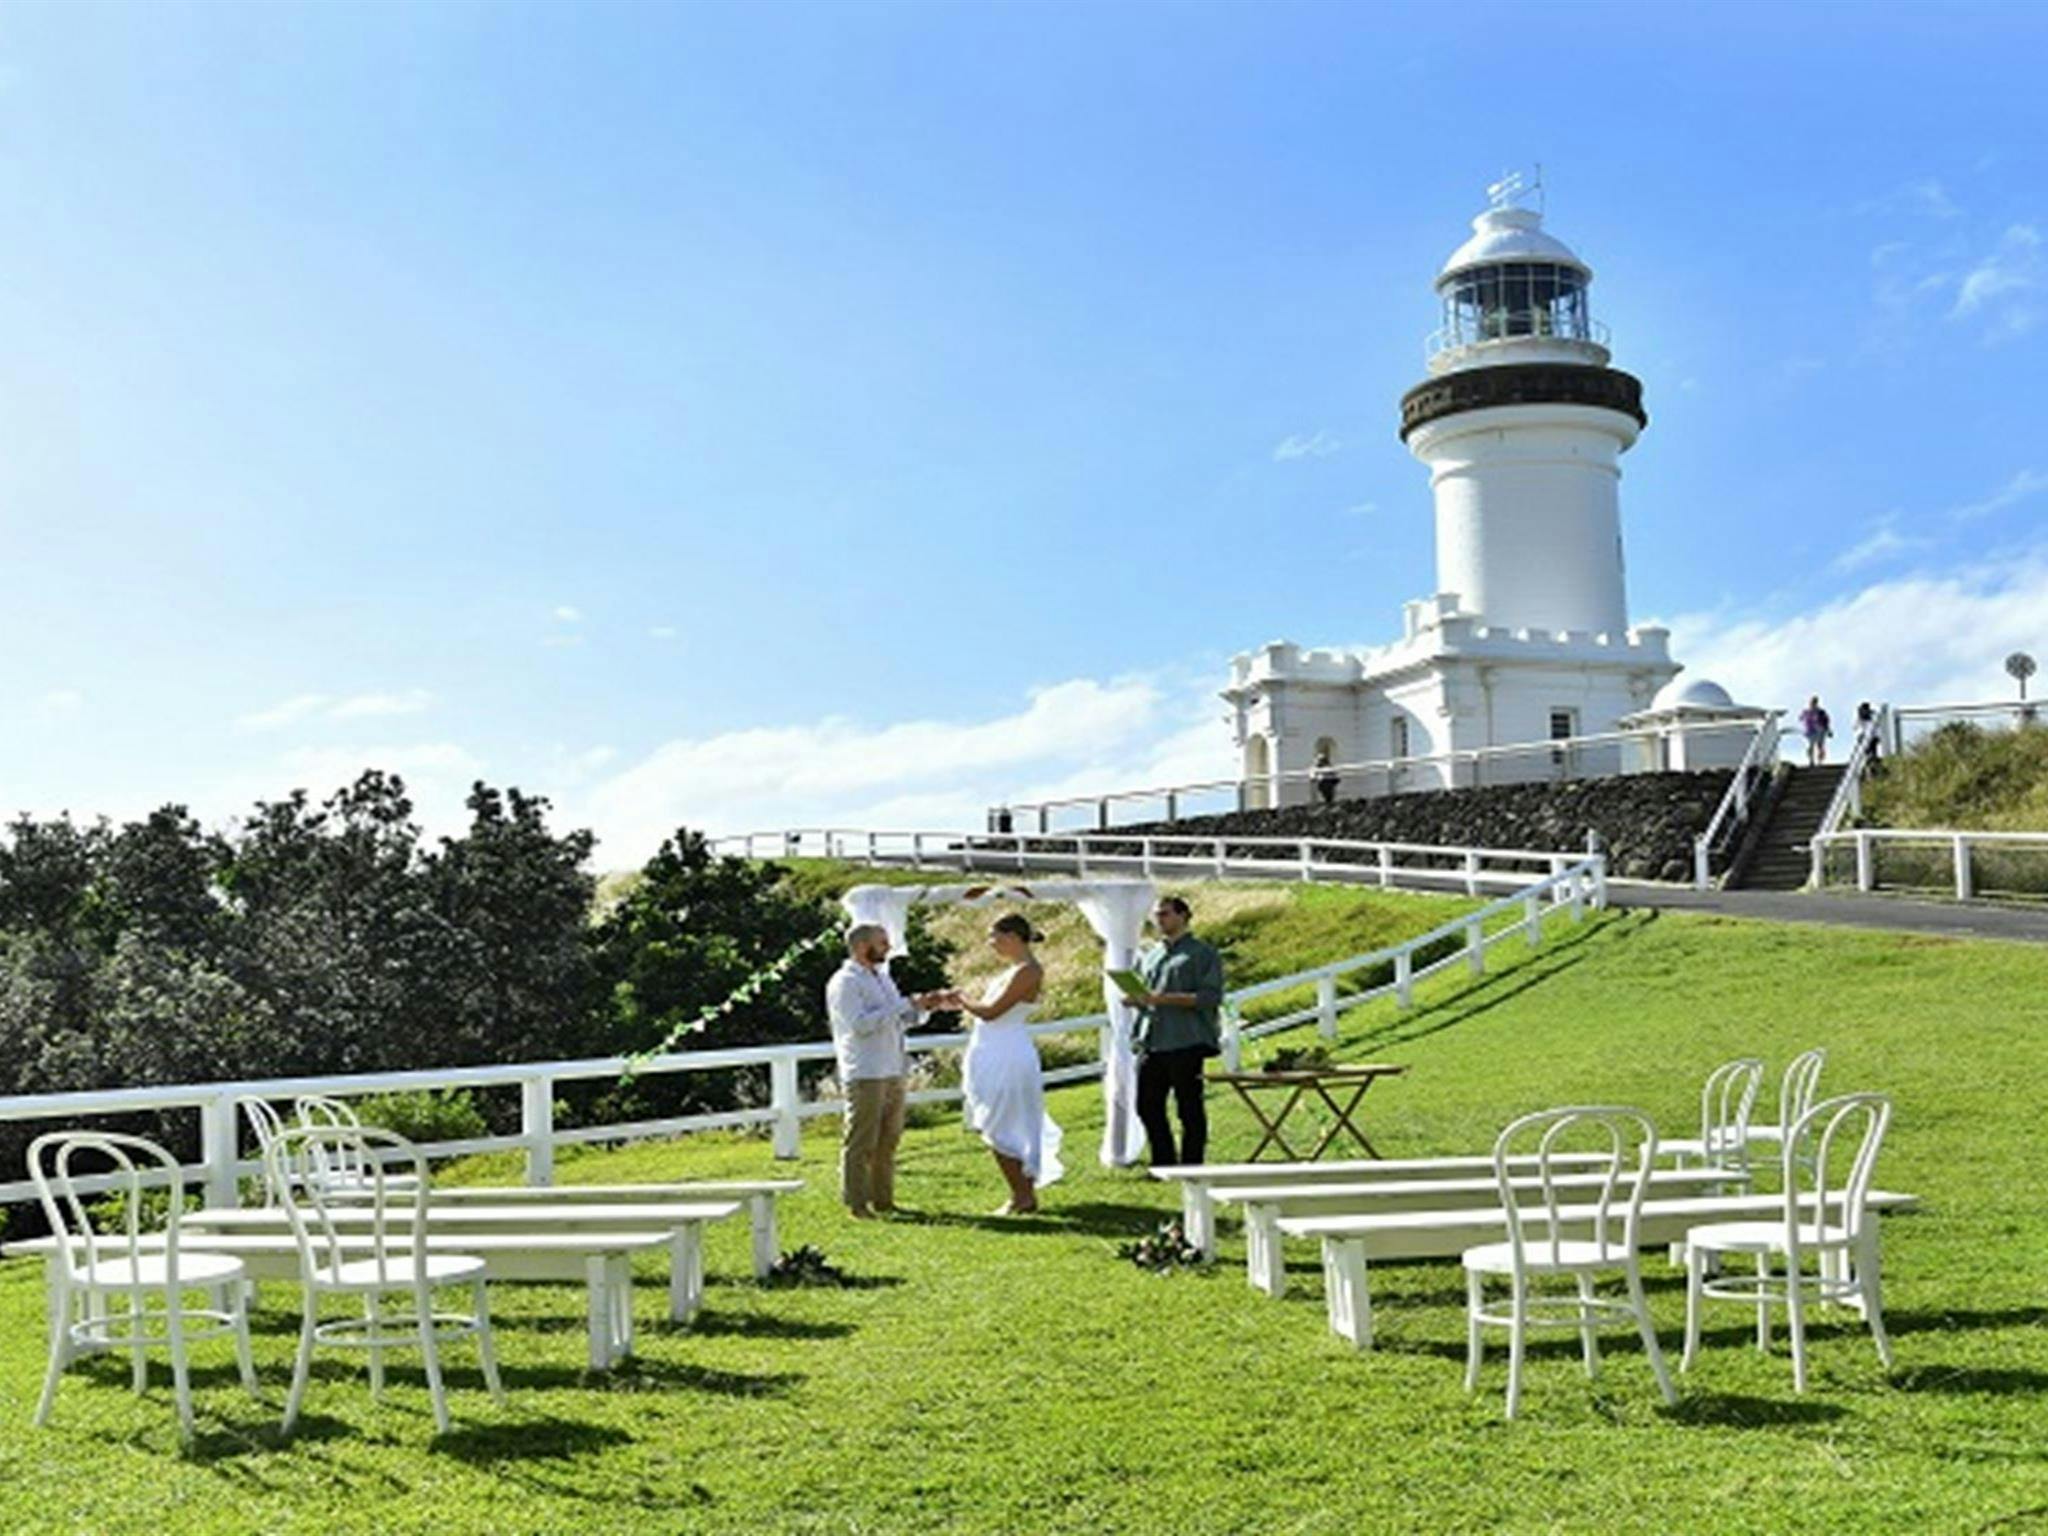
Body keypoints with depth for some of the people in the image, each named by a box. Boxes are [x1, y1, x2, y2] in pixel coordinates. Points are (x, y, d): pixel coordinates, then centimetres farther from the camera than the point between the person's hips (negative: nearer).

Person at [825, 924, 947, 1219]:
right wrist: (905, 1004, -18)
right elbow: (860, 1024, -19)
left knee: (888, 1140, 10)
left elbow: (899, 1020, 24)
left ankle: (882, 1198, 17)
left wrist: (922, 1007, 4)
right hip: (864, 1075, -8)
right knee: (860, 1142, -5)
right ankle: (856, 1203, 0)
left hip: (893, 1072, 8)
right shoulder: (844, 982, -9)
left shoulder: (882, 977, 18)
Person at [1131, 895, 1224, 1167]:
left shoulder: (1202, 954, 0)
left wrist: (1164, 998, -18)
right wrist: (1136, 998, 1)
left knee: (1190, 1109, -1)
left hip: (1185, 1044, -6)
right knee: (1148, 1106, 7)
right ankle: (1163, 1164, 19)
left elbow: (1211, 996, -11)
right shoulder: (1149, 956, 20)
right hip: (1151, 1043, 6)